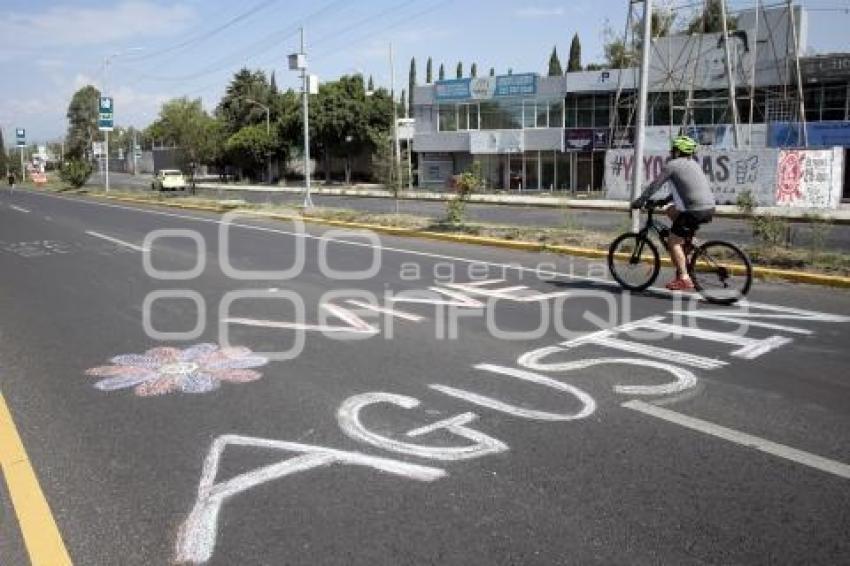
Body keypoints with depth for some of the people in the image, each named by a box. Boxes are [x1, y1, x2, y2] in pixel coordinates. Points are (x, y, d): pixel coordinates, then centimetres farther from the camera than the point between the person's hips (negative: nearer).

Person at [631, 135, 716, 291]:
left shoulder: (672, 165, -3)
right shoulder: (693, 164, 22)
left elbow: (654, 186, -1)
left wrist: (639, 201, 11)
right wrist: (664, 200, 32)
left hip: (695, 210, -9)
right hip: (709, 208, 9)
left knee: (673, 241, 0)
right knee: (671, 211, 28)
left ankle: (684, 279, -5)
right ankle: (682, 256, 25)